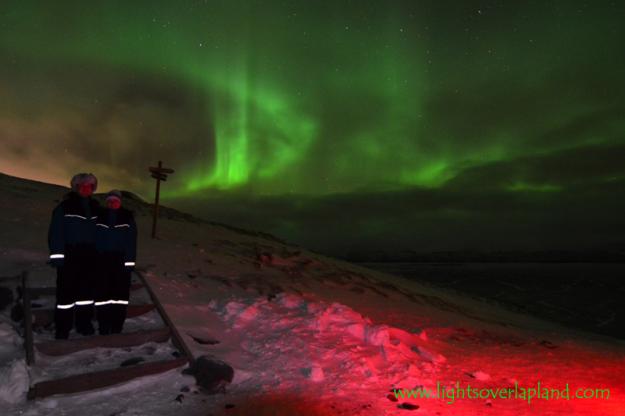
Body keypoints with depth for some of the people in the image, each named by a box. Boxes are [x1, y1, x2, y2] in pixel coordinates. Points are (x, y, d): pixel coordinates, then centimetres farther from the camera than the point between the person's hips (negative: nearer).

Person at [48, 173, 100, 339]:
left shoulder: (96, 207, 9)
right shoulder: (64, 207, -5)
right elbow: (55, 232, -10)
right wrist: (57, 255, -16)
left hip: (90, 257, 5)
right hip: (69, 256, -5)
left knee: (87, 289, 12)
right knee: (66, 291, -1)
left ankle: (84, 323, 23)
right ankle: (62, 328, 9)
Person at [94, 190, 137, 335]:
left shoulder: (128, 217, 3)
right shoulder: (99, 217, 5)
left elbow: (132, 241, -1)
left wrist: (130, 261, -8)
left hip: (121, 261, -1)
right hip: (102, 260, 1)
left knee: (120, 292, 1)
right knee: (102, 292, 2)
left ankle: (117, 326, 11)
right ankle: (103, 326, 12)